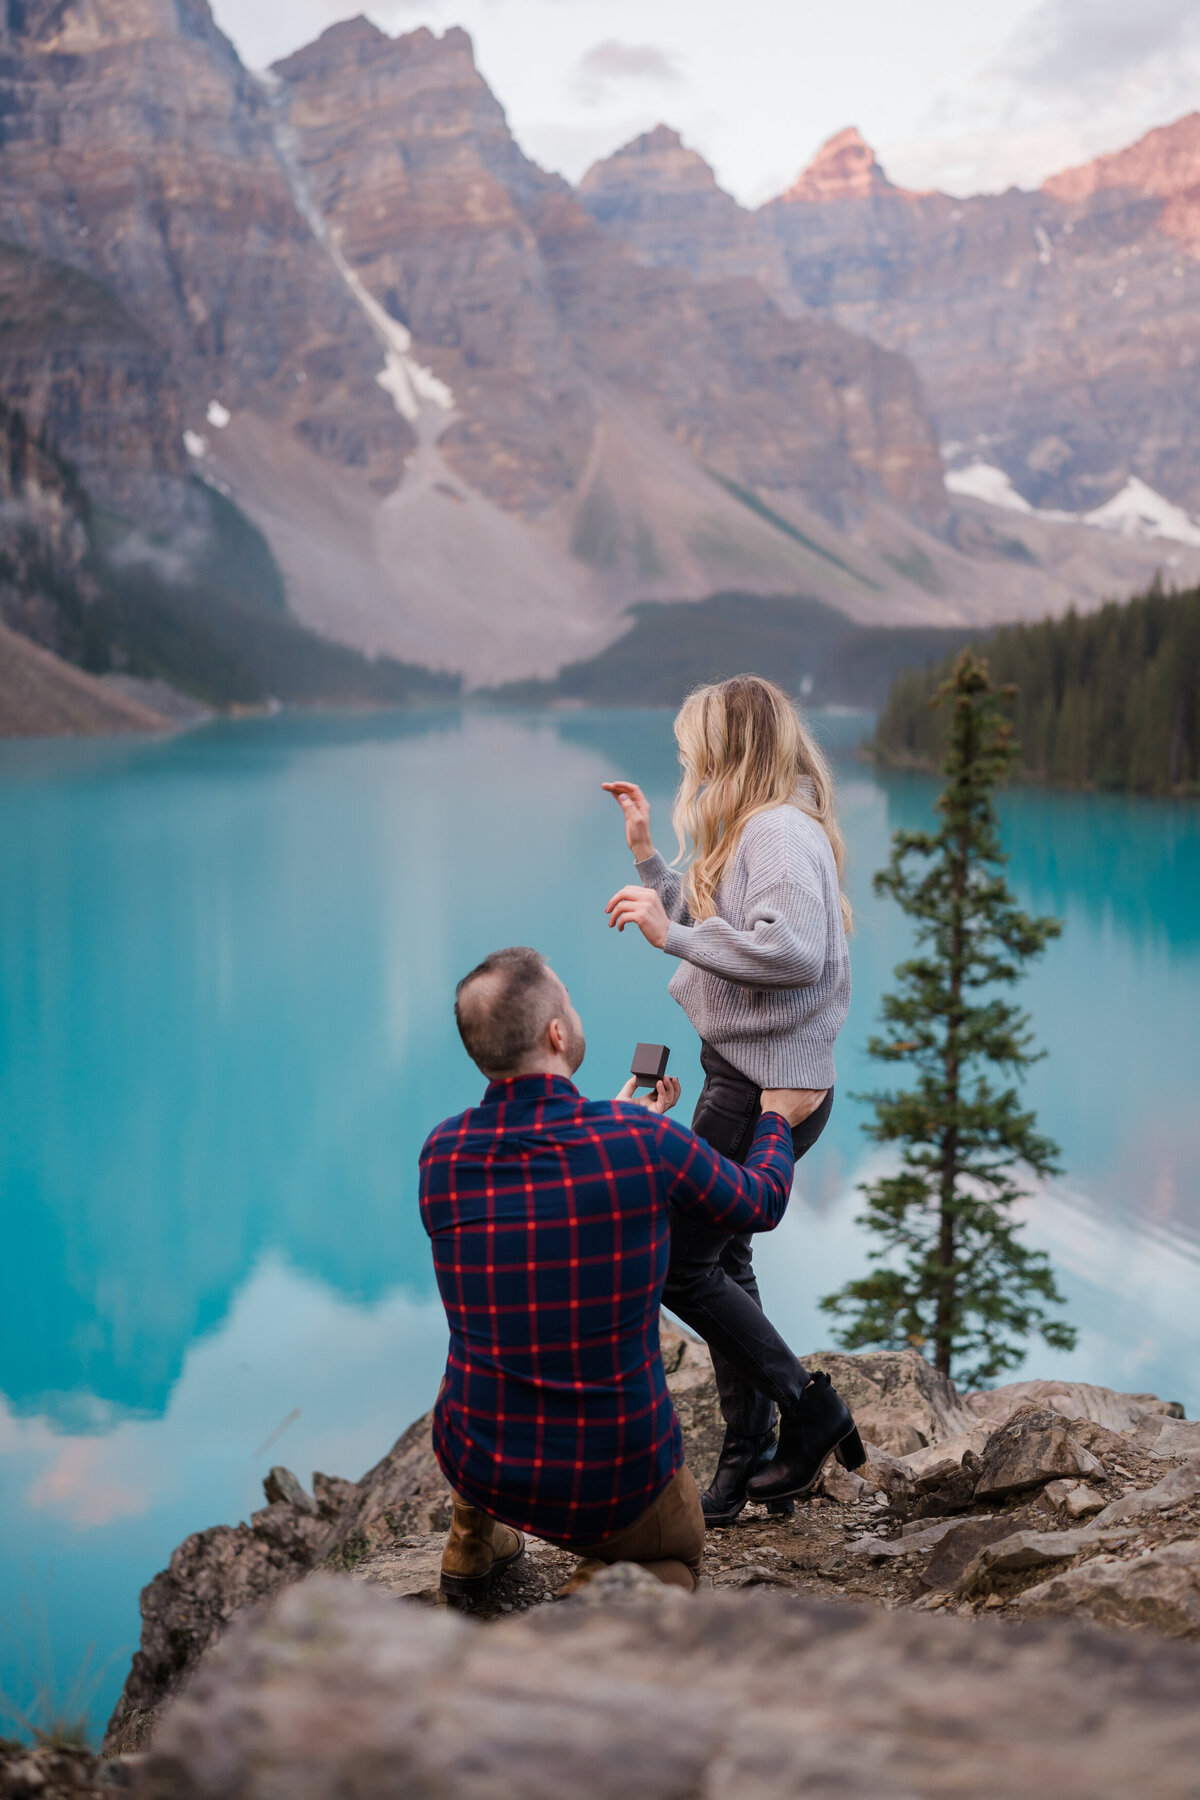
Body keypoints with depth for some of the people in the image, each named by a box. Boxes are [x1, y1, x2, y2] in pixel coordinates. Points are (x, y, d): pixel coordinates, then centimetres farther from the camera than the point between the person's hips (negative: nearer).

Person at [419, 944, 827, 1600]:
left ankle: (473, 1544, 41)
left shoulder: (442, 1153, -8)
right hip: (614, 1482, -4)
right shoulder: (644, 1140, -19)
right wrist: (775, 1120, 21)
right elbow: (758, 1204, 1)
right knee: (677, 1552, 29)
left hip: (475, 1463, 4)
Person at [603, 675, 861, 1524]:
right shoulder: (757, 831, 15)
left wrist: (671, 934, -26)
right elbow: (709, 927, 21)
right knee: (721, 1260, 15)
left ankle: (807, 1407, 7)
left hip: (769, 1088, -10)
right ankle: (748, 1458, 26)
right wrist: (647, 854, 17)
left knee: (677, 1262, -6)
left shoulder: (782, 832, -17)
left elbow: (793, 950, -32)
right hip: (745, 1076, 10)